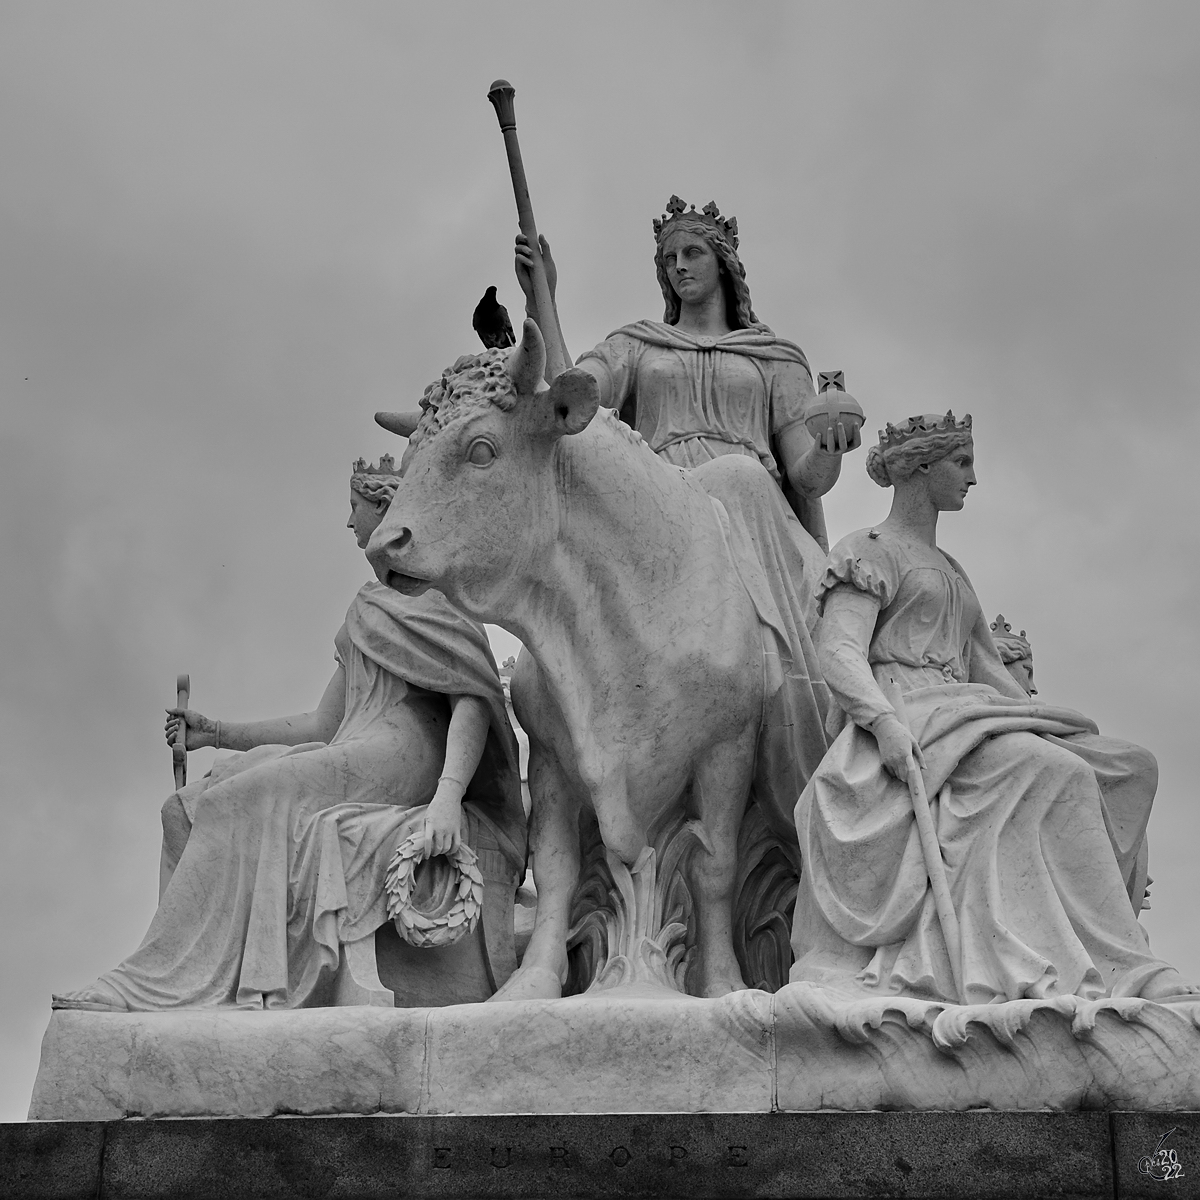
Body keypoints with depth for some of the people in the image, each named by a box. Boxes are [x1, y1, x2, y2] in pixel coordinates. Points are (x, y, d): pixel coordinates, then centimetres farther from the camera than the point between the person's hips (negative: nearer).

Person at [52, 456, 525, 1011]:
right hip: (353, 754, 9)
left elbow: (472, 701, -11)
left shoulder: (436, 588, 2)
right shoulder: (370, 604, 29)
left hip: (406, 749, -9)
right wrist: (219, 733, 21)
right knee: (186, 809, -7)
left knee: (237, 800, -24)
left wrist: (448, 795, -26)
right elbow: (324, 723, 25)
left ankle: (157, 984, -24)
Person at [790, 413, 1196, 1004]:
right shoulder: (867, 551, 7)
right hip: (900, 721, -8)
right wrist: (884, 721, -27)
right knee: (1039, 768, -31)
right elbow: (840, 652, -8)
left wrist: (1052, 720, 9)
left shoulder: (951, 572, 32)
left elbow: (991, 672, 25)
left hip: (963, 721, 8)